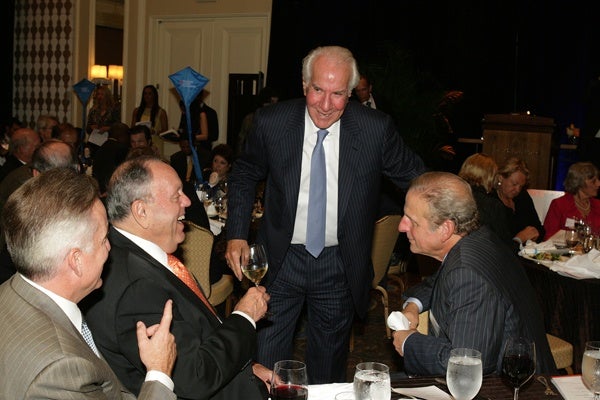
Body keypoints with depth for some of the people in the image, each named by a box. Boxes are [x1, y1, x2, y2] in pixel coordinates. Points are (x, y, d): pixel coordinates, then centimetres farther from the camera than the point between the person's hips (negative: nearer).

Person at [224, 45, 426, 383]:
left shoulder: (376, 128, -11)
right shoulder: (271, 122, -9)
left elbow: (415, 177, 2)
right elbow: (244, 175, 6)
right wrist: (237, 235, -4)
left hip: (340, 266, 0)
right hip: (281, 259, 0)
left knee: (329, 370, 18)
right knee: (264, 366, 6)